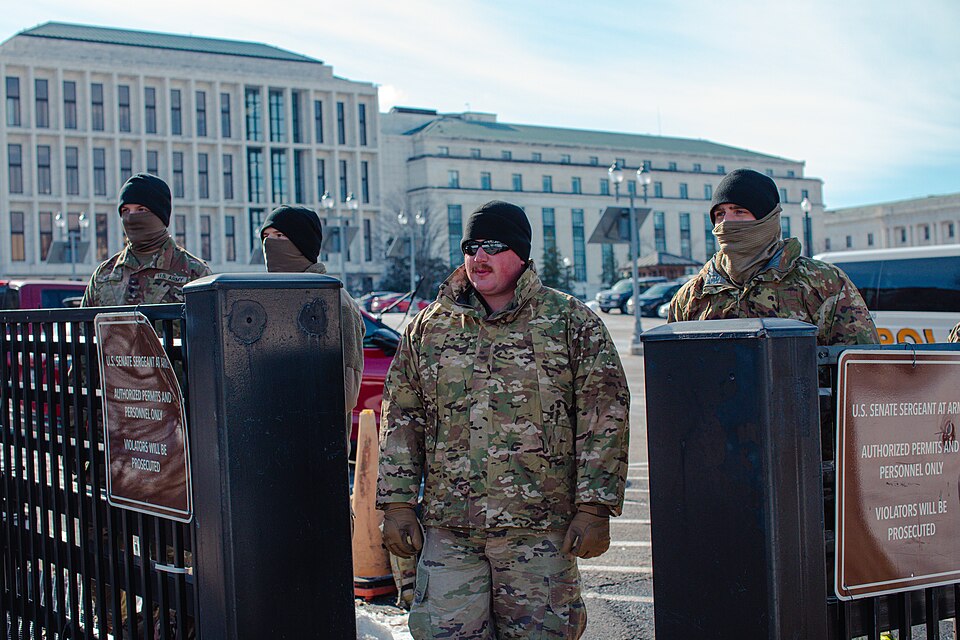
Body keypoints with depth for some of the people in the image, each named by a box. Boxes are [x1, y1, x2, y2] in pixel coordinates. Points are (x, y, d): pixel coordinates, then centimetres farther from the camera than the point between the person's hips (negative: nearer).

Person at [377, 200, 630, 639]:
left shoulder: (573, 323, 2)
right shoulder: (428, 328, 10)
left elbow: (603, 419, -2)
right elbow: (401, 419, 11)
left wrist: (594, 507, -8)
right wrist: (398, 503, 4)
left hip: (541, 529, -2)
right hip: (447, 529, 2)